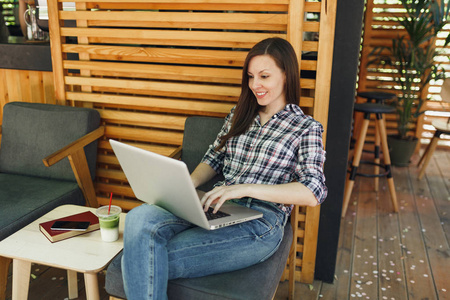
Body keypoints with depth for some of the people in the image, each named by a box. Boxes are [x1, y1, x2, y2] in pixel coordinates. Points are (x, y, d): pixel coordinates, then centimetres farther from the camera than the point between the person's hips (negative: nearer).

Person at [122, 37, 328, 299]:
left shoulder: (307, 128, 5)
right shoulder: (239, 115, 21)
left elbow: (313, 193, -9)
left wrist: (244, 188, -20)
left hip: (260, 222, -5)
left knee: (151, 262, -24)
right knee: (140, 218, -28)